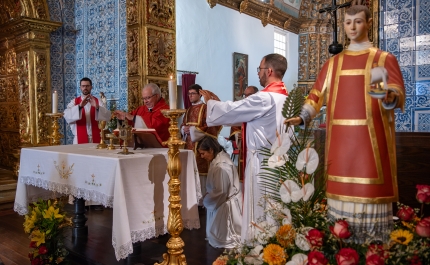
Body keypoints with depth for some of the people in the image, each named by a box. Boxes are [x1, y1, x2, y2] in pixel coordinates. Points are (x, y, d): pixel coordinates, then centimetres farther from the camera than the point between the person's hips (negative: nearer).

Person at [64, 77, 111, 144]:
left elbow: (108, 117, -8)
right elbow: (67, 116, -12)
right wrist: (80, 106, -25)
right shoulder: (74, 102, 5)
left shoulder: (98, 101, 6)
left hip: (96, 139, 1)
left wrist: (97, 107, -23)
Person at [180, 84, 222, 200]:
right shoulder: (189, 109, 18)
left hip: (200, 144, -7)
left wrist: (193, 129, -15)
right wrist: (184, 129, -1)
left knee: (200, 170, -7)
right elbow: (182, 125, 22)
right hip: (189, 144, 7)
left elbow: (208, 126, -13)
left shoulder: (205, 108, -5)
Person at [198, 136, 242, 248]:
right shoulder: (219, 157, -1)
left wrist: (206, 199, -11)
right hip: (222, 202, 10)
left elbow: (221, 192, -26)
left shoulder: (221, 166, -32)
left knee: (222, 237, 12)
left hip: (225, 204, -10)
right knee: (217, 233, 26)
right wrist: (208, 195, 5)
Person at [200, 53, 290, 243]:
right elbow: (240, 113, 17)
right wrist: (219, 104, 16)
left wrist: (210, 102, 5)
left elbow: (231, 111, -13)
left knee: (258, 215, 2)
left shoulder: (265, 98, -20)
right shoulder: (284, 97, 11)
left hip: (262, 162, -9)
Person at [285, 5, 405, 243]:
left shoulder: (385, 59, 5)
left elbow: (399, 97, -6)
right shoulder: (333, 63, 15)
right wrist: (302, 118, -5)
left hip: (371, 138, -3)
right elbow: (317, 94, 11)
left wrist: (389, 98, -29)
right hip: (340, 139, 3)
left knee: (370, 193, -4)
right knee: (342, 192, 4)